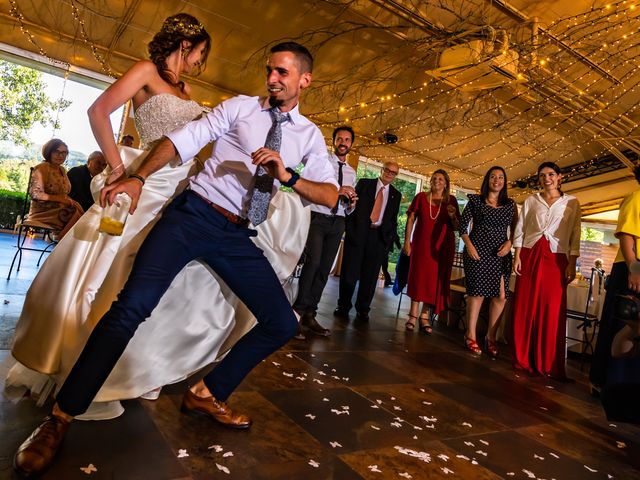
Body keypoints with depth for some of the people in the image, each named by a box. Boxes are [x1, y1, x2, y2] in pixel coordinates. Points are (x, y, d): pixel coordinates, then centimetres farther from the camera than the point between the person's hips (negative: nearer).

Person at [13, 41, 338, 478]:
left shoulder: (310, 135, 11)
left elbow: (331, 196, 0)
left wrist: (288, 176, -18)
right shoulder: (241, 106, 7)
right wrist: (138, 177, -15)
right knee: (133, 305, -18)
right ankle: (60, 418, -2)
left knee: (282, 324, -1)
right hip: (194, 215, -3)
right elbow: (185, 139, -1)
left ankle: (207, 394, 17)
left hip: (238, 236, 3)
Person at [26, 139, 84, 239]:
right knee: (77, 214, -27)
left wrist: (70, 201, -5)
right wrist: (60, 198, -22)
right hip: (44, 211, -6)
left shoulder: (62, 170, 16)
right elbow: (35, 193, -15)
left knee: (79, 210, -21)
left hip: (59, 209, 7)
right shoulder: (42, 168, -6)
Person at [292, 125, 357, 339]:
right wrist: (336, 191, -19)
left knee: (325, 268, 5)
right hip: (318, 217, -5)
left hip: (338, 222, 5)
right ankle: (298, 311, -12)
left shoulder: (351, 172, 19)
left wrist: (351, 204, -4)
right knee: (313, 261, -20)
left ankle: (309, 314, 12)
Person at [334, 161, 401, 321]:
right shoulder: (364, 183, 7)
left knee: (370, 274, 4)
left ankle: (363, 309, 14)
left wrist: (389, 238, 3)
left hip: (379, 236, 2)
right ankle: (343, 307, 15)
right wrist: (349, 229, -10)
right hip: (358, 232, -2)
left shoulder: (395, 194, 13)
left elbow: (393, 219, 13)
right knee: (349, 271, 2)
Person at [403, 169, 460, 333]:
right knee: (418, 276, -1)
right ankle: (413, 315, 5)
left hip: (442, 245, 1)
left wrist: (452, 216, -12)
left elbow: (456, 226, 8)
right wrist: (407, 241, -3)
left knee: (435, 279, 3)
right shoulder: (421, 197, 4)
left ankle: (425, 316, 11)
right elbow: (410, 219, 3)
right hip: (422, 243, -1)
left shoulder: (451, 200, 6)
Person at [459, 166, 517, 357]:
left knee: (501, 296, -4)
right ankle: (470, 336, 11)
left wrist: (509, 243, -6)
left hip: (501, 254, 3)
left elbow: (515, 229, 12)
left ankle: (491, 337, 10)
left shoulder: (510, 204, 13)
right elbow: (463, 225, 1)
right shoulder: (476, 200, 5)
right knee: (477, 292, -1)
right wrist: (469, 245, -11)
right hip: (477, 251, -3)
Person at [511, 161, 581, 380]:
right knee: (525, 309, 1)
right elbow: (520, 230, 8)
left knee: (552, 312, -3)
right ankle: (523, 360, 12)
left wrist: (572, 264, -3)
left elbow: (575, 235, 5)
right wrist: (517, 256, -2)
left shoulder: (572, 203, 9)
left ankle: (549, 365, 7)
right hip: (529, 256, 1)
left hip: (556, 259, -1)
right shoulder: (531, 200, 11)